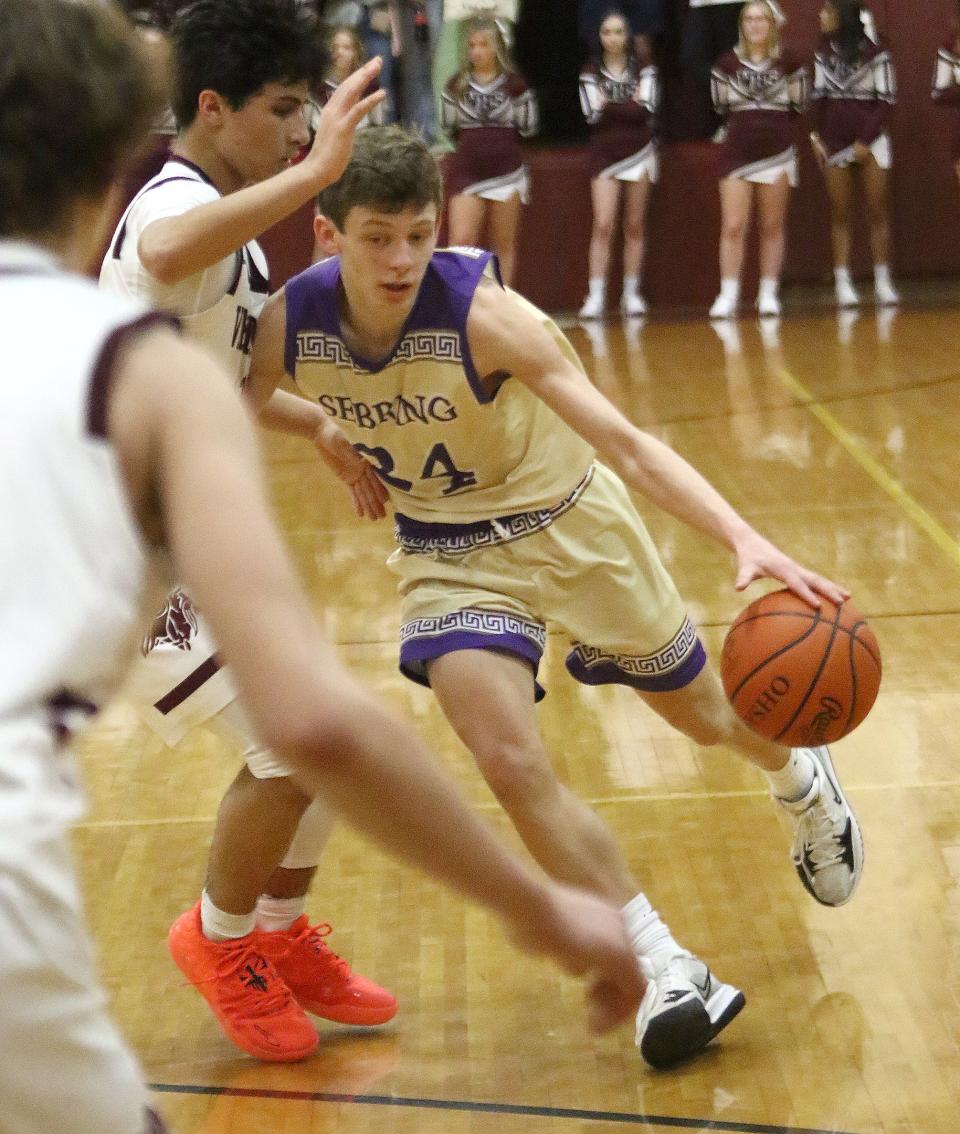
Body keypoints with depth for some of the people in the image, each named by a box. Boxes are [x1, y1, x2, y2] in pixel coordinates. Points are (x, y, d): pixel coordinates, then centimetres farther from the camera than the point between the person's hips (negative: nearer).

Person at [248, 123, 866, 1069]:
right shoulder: (291, 324, -22)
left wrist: (744, 540, -48)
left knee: (706, 717, 15)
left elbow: (627, 445, -38)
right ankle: (668, 972, -2)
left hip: (567, 522, -2)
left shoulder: (484, 315, -32)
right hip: (448, 554, 2)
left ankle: (802, 781, 54)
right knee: (511, 766, -18)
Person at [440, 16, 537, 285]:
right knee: (461, 242, -10)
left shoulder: (513, 84, 0)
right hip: (466, 171, 1)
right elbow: (447, 126, 7)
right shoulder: (458, 84, 5)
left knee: (504, 243, 6)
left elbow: (529, 127, 1)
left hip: (506, 170, -1)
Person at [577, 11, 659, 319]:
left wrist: (609, 105, -8)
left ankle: (632, 294, 10)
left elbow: (647, 109, -11)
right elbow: (592, 114, -8)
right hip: (604, 155, -1)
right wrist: (629, 106, -8)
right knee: (603, 226, -10)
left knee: (634, 227, 5)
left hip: (639, 152, 1)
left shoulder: (644, 70, 4)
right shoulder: (590, 73, 4)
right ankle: (596, 296, -12)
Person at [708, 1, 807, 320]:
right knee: (733, 226, -6)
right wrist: (746, 126, 7)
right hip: (737, 152, 0)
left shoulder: (788, 63, 2)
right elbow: (720, 108, 10)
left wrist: (773, 126, 4)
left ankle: (769, 294, 12)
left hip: (777, 151, 0)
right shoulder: (726, 64, 2)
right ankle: (728, 296, -4)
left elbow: (797, 108, 8)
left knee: (772, 226, 5)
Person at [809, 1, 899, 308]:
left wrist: (866, 141, -11)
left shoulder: (876, 52, -7)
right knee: (840, 214, 2)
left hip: (871, 139, -3)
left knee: (877, 212, 0)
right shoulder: (823, 52, 7)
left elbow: (886, 100, -6)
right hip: (834, 139, 3)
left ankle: (883, 282, 4)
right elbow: (819, 95, 11)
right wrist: (816, 136, 1)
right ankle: (843, 284, 2)